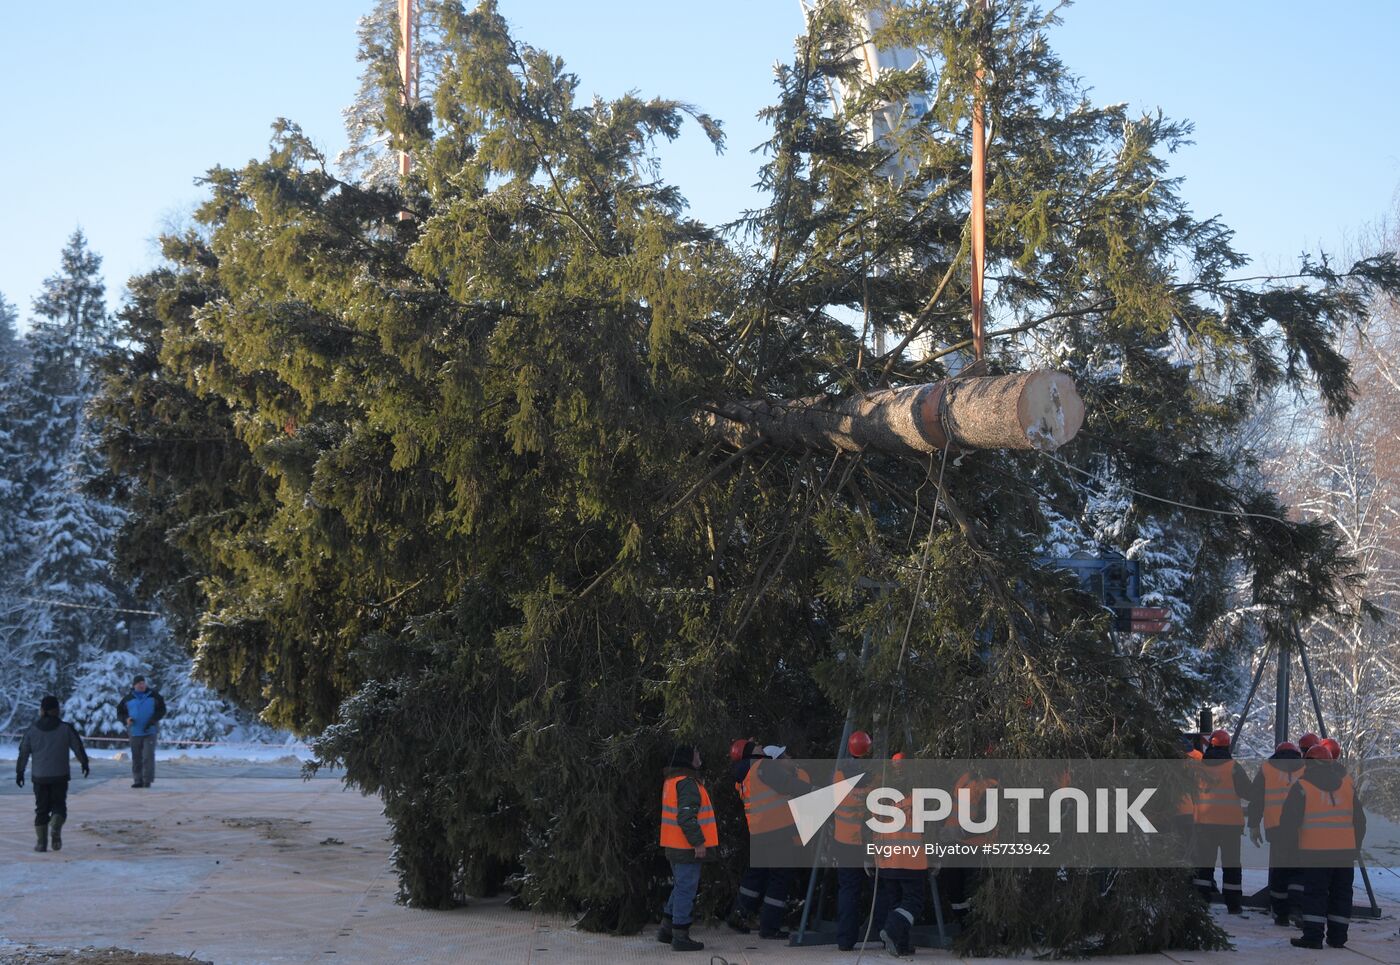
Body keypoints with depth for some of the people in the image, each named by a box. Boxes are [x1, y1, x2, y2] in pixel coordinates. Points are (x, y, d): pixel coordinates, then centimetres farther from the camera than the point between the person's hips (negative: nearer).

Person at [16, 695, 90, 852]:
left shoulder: (32, 730, 1)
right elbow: (78, 747, 2)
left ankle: (41, 842, 4)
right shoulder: (66, 728, -3)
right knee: (59, 805, 7)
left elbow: (23, 752, 5)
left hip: (39, 776, 1)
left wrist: (20, 772, 15)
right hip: (60, 775, -1)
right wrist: (84, 763, 19)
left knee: (41, 809, 9)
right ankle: (55, 830, -21)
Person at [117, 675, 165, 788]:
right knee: (136, 757, 4)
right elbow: (120, 712, 11)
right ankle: (138, 780, 11)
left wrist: (152, 720, -11)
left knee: (148, 756, -11)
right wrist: (126, 719, -11)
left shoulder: (154, 696, 3)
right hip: (135, 732, 2)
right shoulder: (128, 699, 7)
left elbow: (162, 710, 3)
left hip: (150, 731, -2)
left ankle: (148, 780, -8)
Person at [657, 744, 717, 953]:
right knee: (686, 890, -5)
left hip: (674, 847, 10)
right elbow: (686, 816, -25)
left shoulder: (671, 780, 16)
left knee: (681, 887, 21)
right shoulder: (687, 783, -18)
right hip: (687, 848, -10)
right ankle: (680, 937, -2)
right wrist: (698, 842, -20)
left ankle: (666, 929, 26)